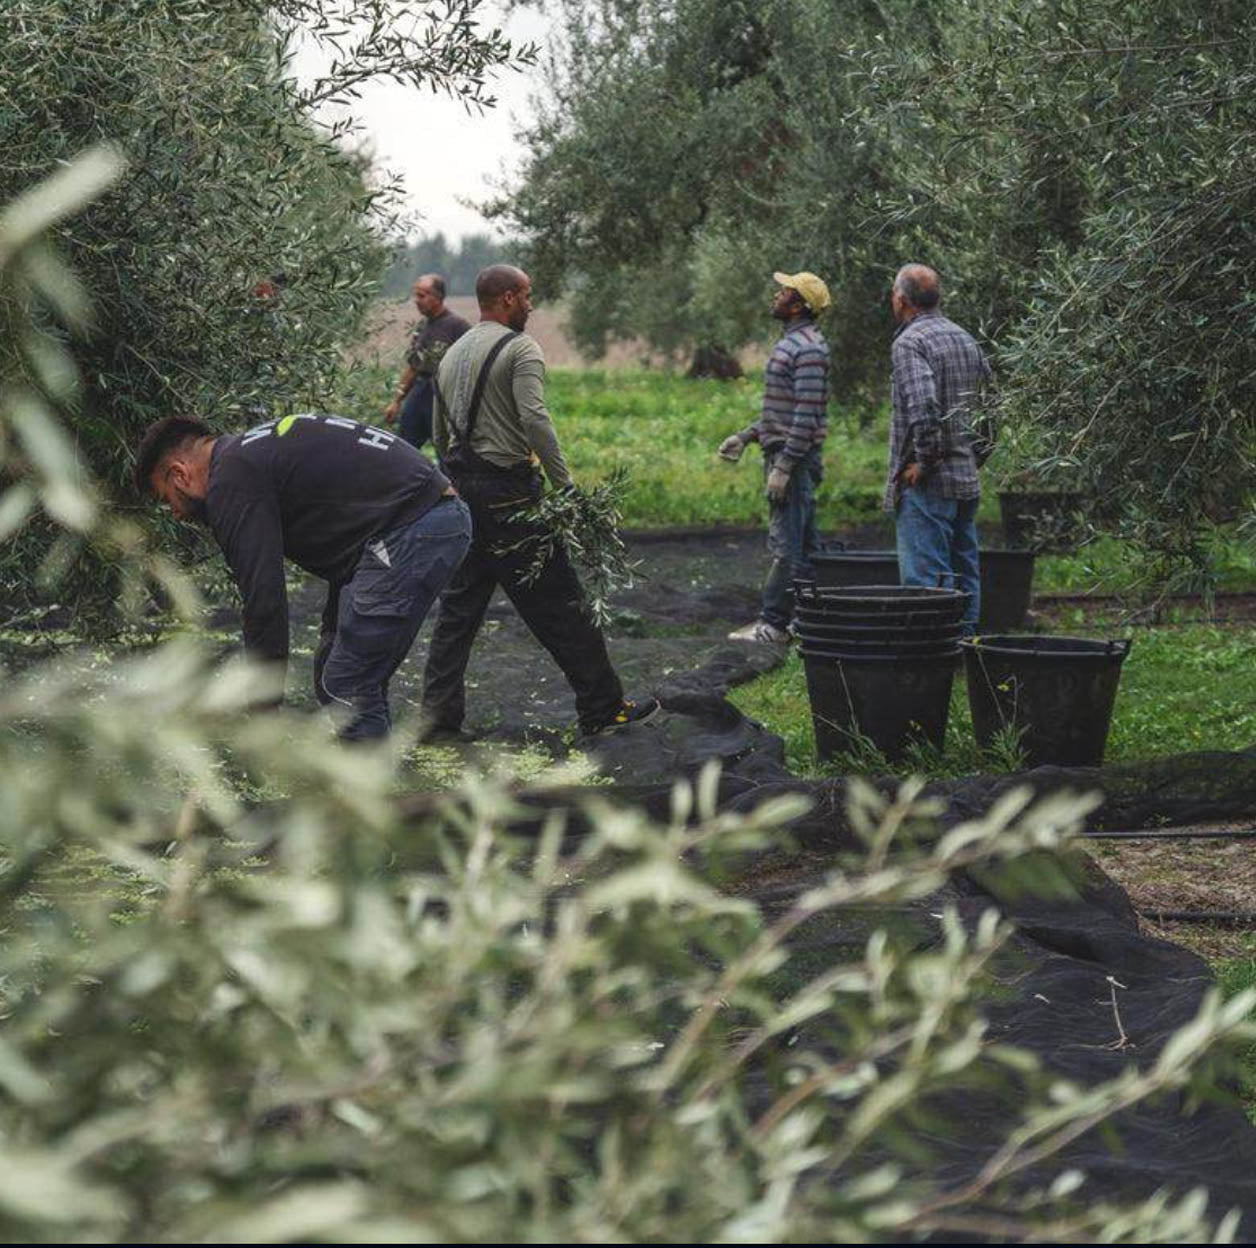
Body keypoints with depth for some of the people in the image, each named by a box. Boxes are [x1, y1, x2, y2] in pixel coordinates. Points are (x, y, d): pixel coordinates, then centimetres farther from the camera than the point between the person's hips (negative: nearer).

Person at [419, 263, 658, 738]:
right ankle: (603, 708, 4)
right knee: (559, 603, -2)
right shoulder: (520, 348, -8)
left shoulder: (452, 354, 18)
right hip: (508, 493, -8)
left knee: (458, 608, 10)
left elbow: (439, 434, 22)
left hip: (461, 490, 8)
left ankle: (439, 717, 6)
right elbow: (533, 419, -21)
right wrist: (565, 486, -20)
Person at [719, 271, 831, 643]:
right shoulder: (791, 343, 18)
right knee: (802, 543, 12)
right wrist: (745, 437, 19)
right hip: (783, 455, 11)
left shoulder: (808, 349, -15)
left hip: (794, 458, -11)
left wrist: (783, 466, -24)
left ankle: (773, 623, -9)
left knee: (785, 543, -9)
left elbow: (807, 413, -21)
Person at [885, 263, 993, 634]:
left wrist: (924, 460, -19)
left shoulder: (909, 342, -12)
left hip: (927, 483, -9)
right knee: (963, 576, 14)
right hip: (968, 480, 9)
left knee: (925, 577, -9)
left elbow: (923, 404, -27)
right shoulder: (965, 339, 15)